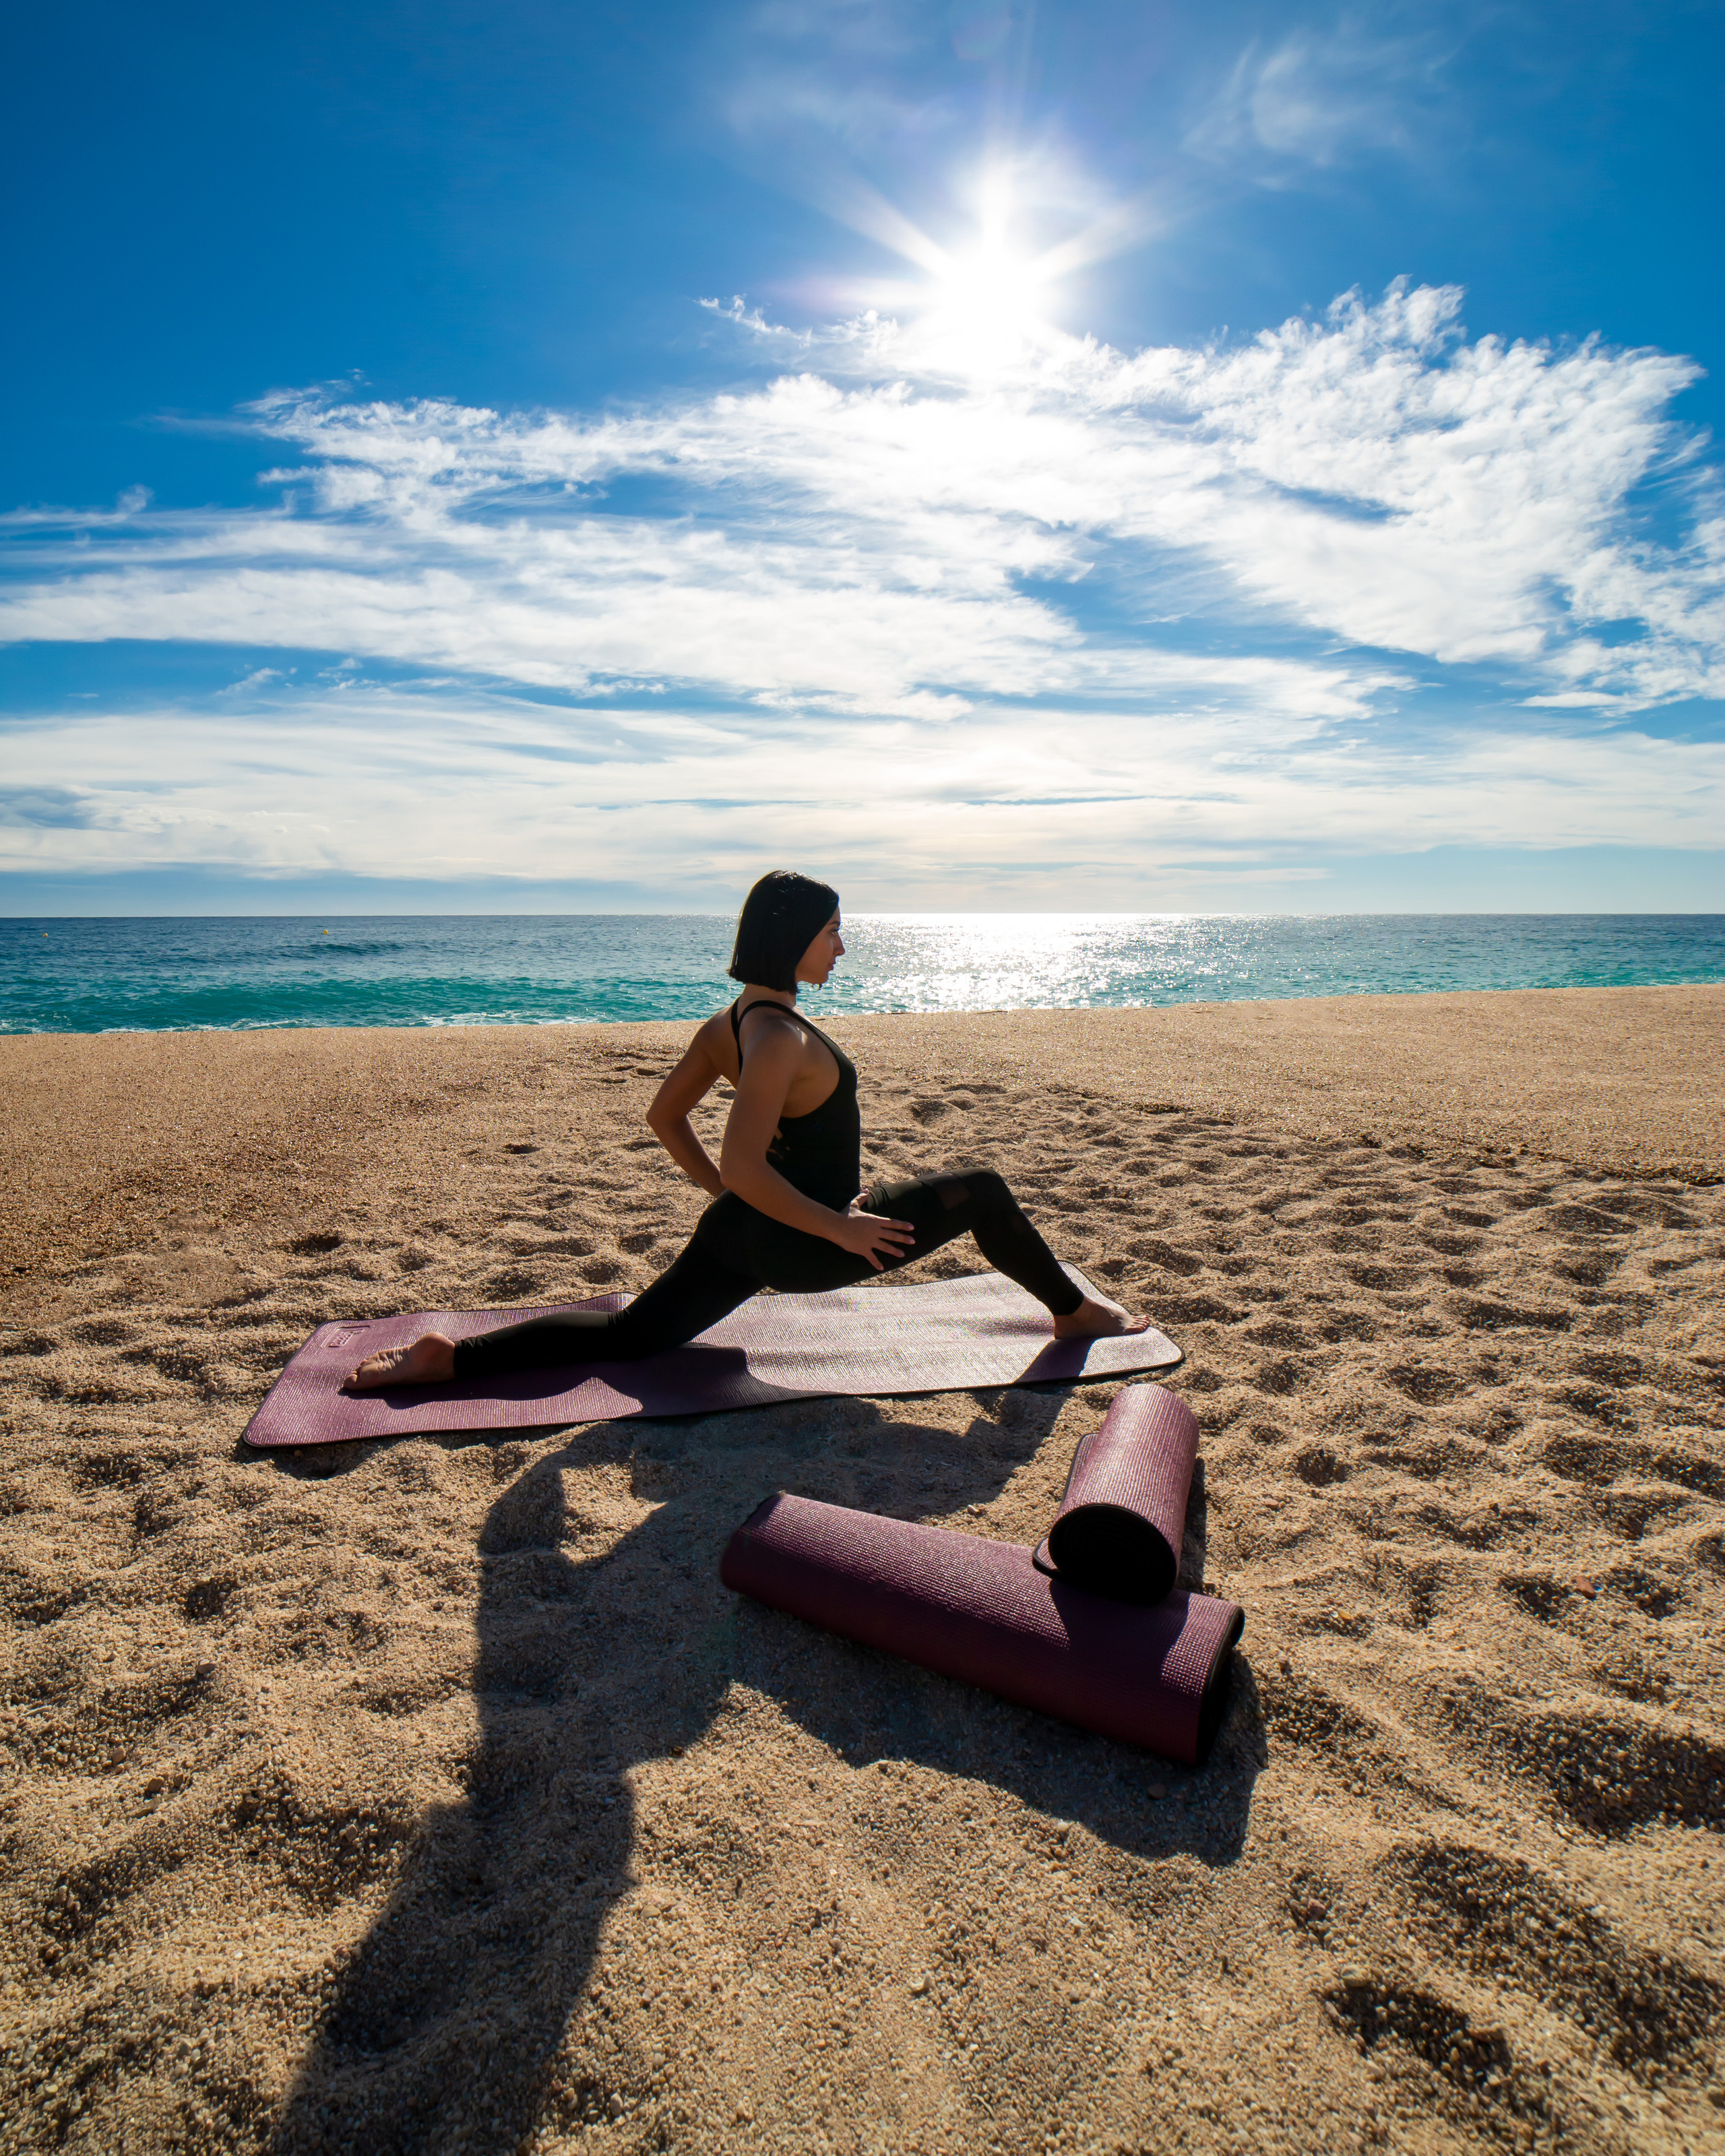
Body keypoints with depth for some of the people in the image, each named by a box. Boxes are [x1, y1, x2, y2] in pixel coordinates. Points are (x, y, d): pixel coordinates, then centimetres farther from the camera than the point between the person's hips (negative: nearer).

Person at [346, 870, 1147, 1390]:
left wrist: (724, 1196, 16)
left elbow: (664, 1117, 13)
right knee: (981, 1191, 1)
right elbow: (745, 1165, -31)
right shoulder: (781, 1038, -24)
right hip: (799, 1246, -8)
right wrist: (839, 1228, -23)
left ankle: (451, 1357, 5)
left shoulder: (731, 1021, 4)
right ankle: (1075, 1313, 19)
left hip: (747, 1229, 8)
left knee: (628, 1335, 14)